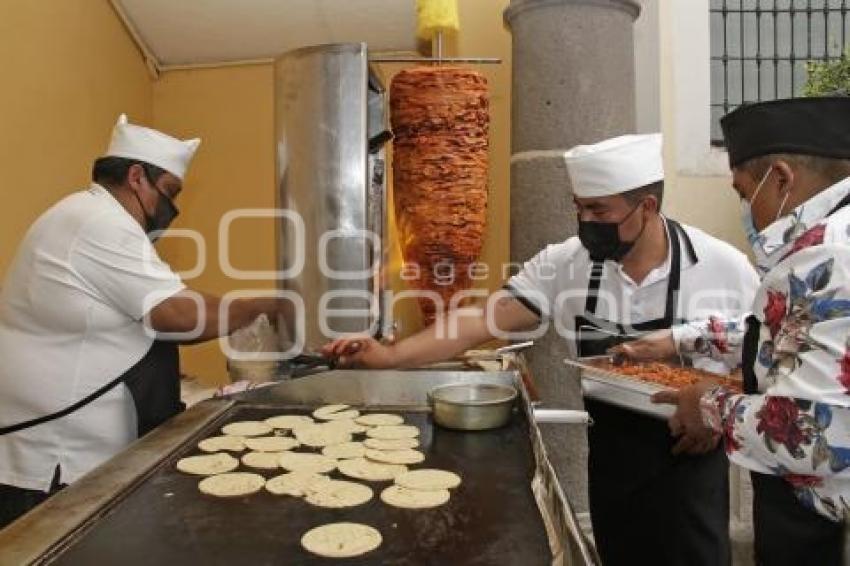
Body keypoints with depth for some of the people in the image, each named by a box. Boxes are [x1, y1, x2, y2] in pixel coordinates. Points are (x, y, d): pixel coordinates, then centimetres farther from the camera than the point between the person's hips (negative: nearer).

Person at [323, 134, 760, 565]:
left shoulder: (724, 267, -13)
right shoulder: (563, 264, -11)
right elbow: (485, 321, -16)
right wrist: (391, 355, -25)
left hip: (690, 458, -2)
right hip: (611, 460, 3)